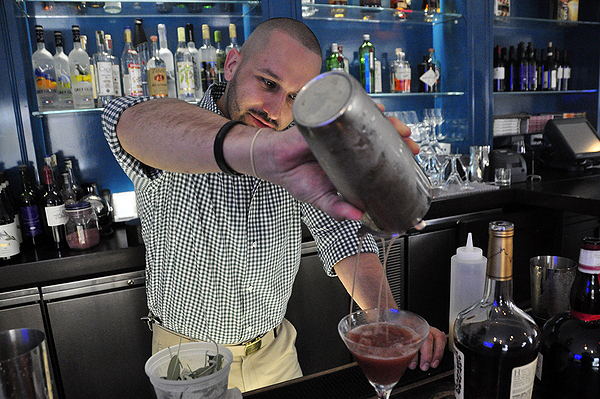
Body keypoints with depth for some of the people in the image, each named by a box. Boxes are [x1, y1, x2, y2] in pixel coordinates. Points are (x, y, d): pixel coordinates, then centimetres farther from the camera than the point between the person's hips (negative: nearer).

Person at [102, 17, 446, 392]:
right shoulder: (174, 148, -22)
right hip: (189, 360, -2)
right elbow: (132, 120, -46)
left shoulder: (296, 155, -9)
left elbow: (342, 233, -13)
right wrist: (259, 150, -66)